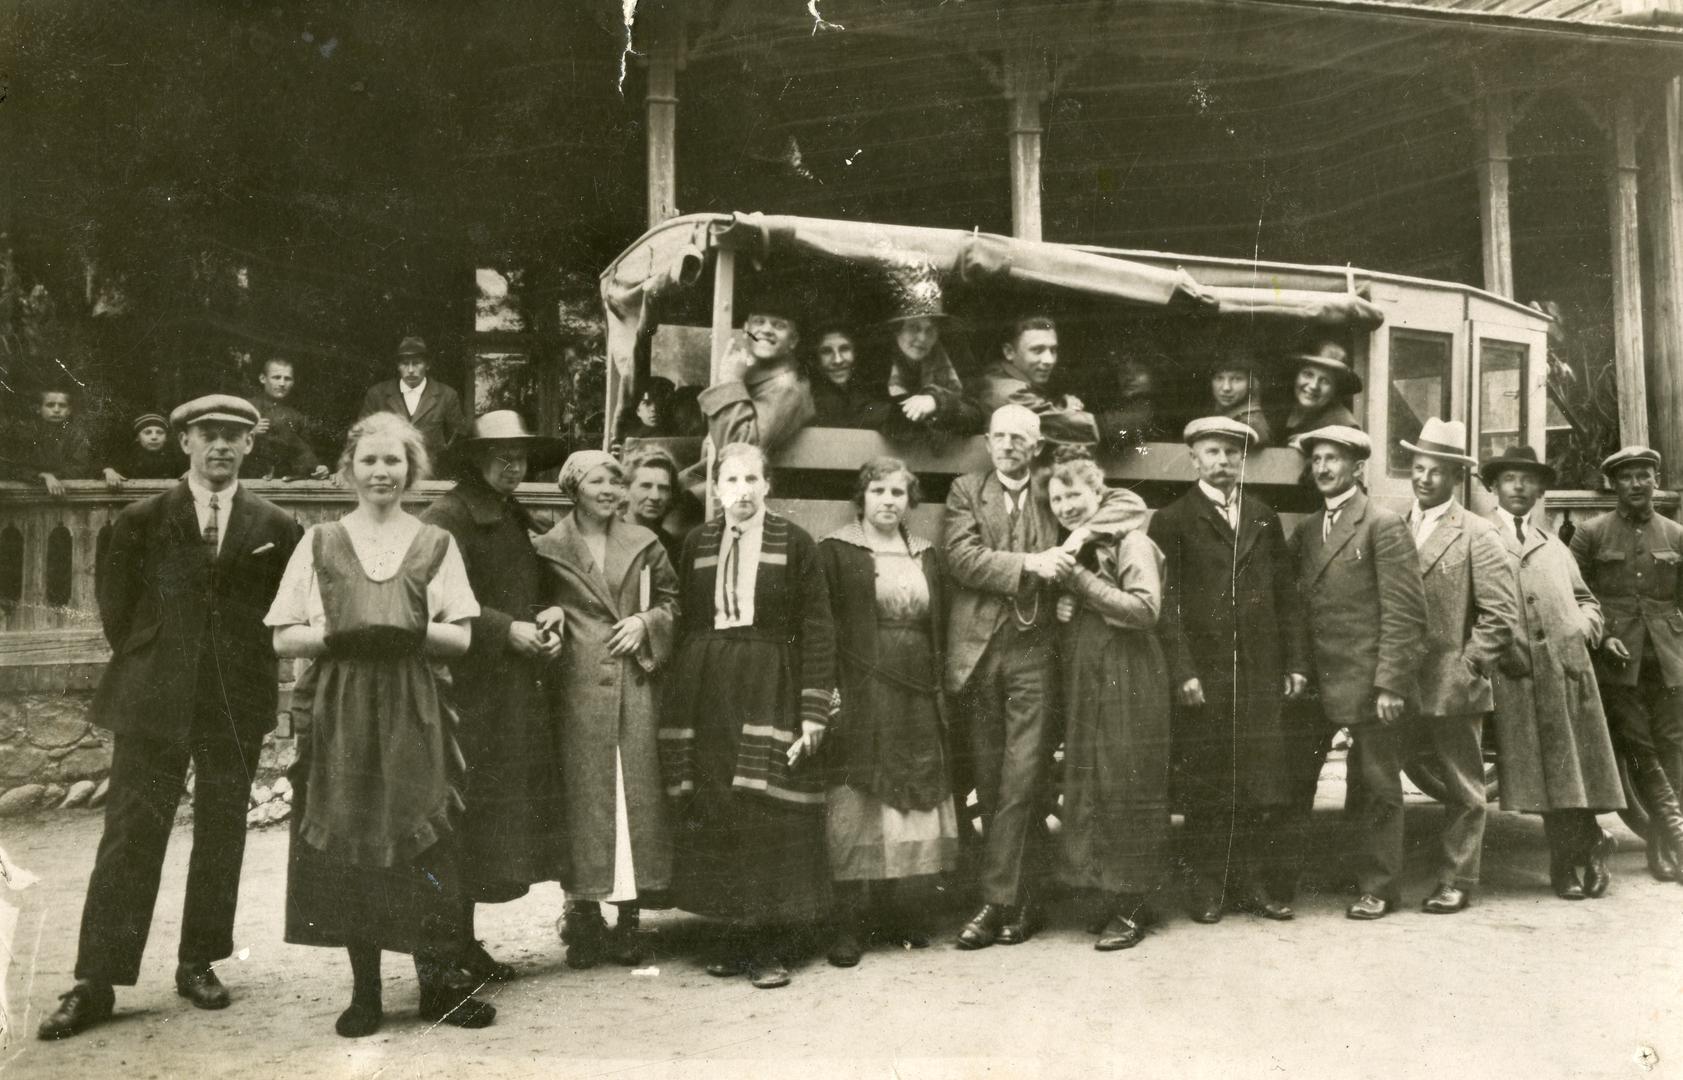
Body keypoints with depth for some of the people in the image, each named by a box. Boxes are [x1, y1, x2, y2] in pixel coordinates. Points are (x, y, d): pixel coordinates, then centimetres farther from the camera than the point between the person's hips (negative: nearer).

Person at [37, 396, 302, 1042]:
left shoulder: (275, 528, 4)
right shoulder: (141, 521, 3)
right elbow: (115, 604, 10)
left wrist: (247, 667, 5)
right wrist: (143, 662, 7)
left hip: (237, 703, 1)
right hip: (153, 700, -1)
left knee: (221, 838, 8)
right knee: (130, 835, -2)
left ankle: (199, 964, 22)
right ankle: (96, 983, 3)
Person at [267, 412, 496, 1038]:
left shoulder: (435, 545, 9)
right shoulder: (320, 543, 9)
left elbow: (461, 638, 4)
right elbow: (283, 637, 5)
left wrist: (415, 633, -14)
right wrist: (337, 636, -13)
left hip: (414, 717, 0)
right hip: (338, 717, 1)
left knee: (424, 845, -3)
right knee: (348, 849, 1)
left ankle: (440, 984, 8)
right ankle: (365, 990, 12)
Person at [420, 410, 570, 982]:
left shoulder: (519, 520, 19)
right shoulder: (445, 517, -9)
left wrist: (549, 618, 5)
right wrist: (507, 630, -18)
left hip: (519, 693, 8)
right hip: (470, 692, -8)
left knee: (504, 816, 9)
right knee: (465, 819, -5)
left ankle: (463, 941, 19)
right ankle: (453, 945, 5)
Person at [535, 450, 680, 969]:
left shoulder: (643, 543, 9)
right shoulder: (549, 548, 4)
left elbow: (672, 598, 15)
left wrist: (646, 621, -2)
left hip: (634, 680, 2)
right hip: (577, 686, -2)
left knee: (636, 792, 2)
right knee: (582, 794, 0)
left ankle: (629, 914, 11)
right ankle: (584, 913, 10)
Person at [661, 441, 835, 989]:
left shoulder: (794, 543, -1)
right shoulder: (697, 544, 9)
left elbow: (816, 629, -4)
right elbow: (684, 623, 9)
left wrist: (814, 709, -10)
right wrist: (680, 705, 4)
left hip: (771, 691, -3)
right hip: (707, 692, 3)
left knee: (772, 815, -2)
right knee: (715, 814, 5)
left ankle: (771, 946, 8)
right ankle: (739, 934, 18)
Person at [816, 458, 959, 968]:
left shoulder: (927, 555, 15)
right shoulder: (835, 550, 1)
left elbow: (940, 626, 16)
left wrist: (938, 688, 8)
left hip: (918, 697, 5)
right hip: (859, 696, -5)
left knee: (912, 802, 6)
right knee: (857, 808, -6)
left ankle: (899, 909, 17)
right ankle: (849, 922, -1)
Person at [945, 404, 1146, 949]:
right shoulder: (965, 490, 8)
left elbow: (1133, 510, 14)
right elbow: (962, 558, -6)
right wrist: (1029, 564, -16)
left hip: (1034, 651, 0)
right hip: (978, 651, 0)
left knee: (1022, 780, -7)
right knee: (989, 782, 6)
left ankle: (996, 900, -1)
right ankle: (1017, 900, 17)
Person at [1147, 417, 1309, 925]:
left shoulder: (1265, 519, 16)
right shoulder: (1173, 520, 2)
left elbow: (1287, 596, 14)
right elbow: (1167, 601, -4)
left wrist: (1296, 663, 6)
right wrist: (1182, 672, -11)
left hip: (1264, 675, 3)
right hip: (1202, 678, -3)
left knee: (1267, 788, 3)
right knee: (1206, 792, 2)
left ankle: (1261, 884, 14)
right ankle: (1206, 889, 13)